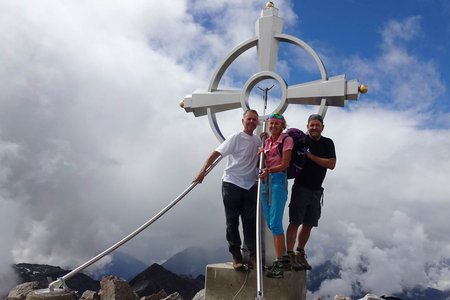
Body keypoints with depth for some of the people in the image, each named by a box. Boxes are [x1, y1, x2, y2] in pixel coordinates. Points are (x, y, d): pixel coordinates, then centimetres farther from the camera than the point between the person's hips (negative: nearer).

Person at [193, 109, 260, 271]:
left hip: (250, 186, 5)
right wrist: (203, 171, -21)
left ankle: (253, 256, 11)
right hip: (232, 183, -4)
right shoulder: (236, 138, -8)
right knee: (232, 222, 4)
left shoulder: (257, 140, 9)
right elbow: (216, 153, -12)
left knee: (250, 222, 4)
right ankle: (236, 256, 13)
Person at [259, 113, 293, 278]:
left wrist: (269, 170, -22)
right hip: (265, 181, 7)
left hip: (278, 180, -7)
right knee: (270, 223, 9)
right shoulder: (266, 142, 17)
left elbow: (284, 165, -10)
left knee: (275, 223, -11)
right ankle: (284, 257, 20)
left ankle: (279, 262, -5)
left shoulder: (287, 140, -3)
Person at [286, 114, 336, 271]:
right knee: (295, 222, -5)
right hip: (301, 187, -4)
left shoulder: (328, 143, 6)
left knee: (309, 224, 10)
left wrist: (310, 156, -12)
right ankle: (290, 254, -1)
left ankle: (300, 253, 22)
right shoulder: (301, 140, -3)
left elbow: (331, 164, -5)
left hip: (316, 190, 4)